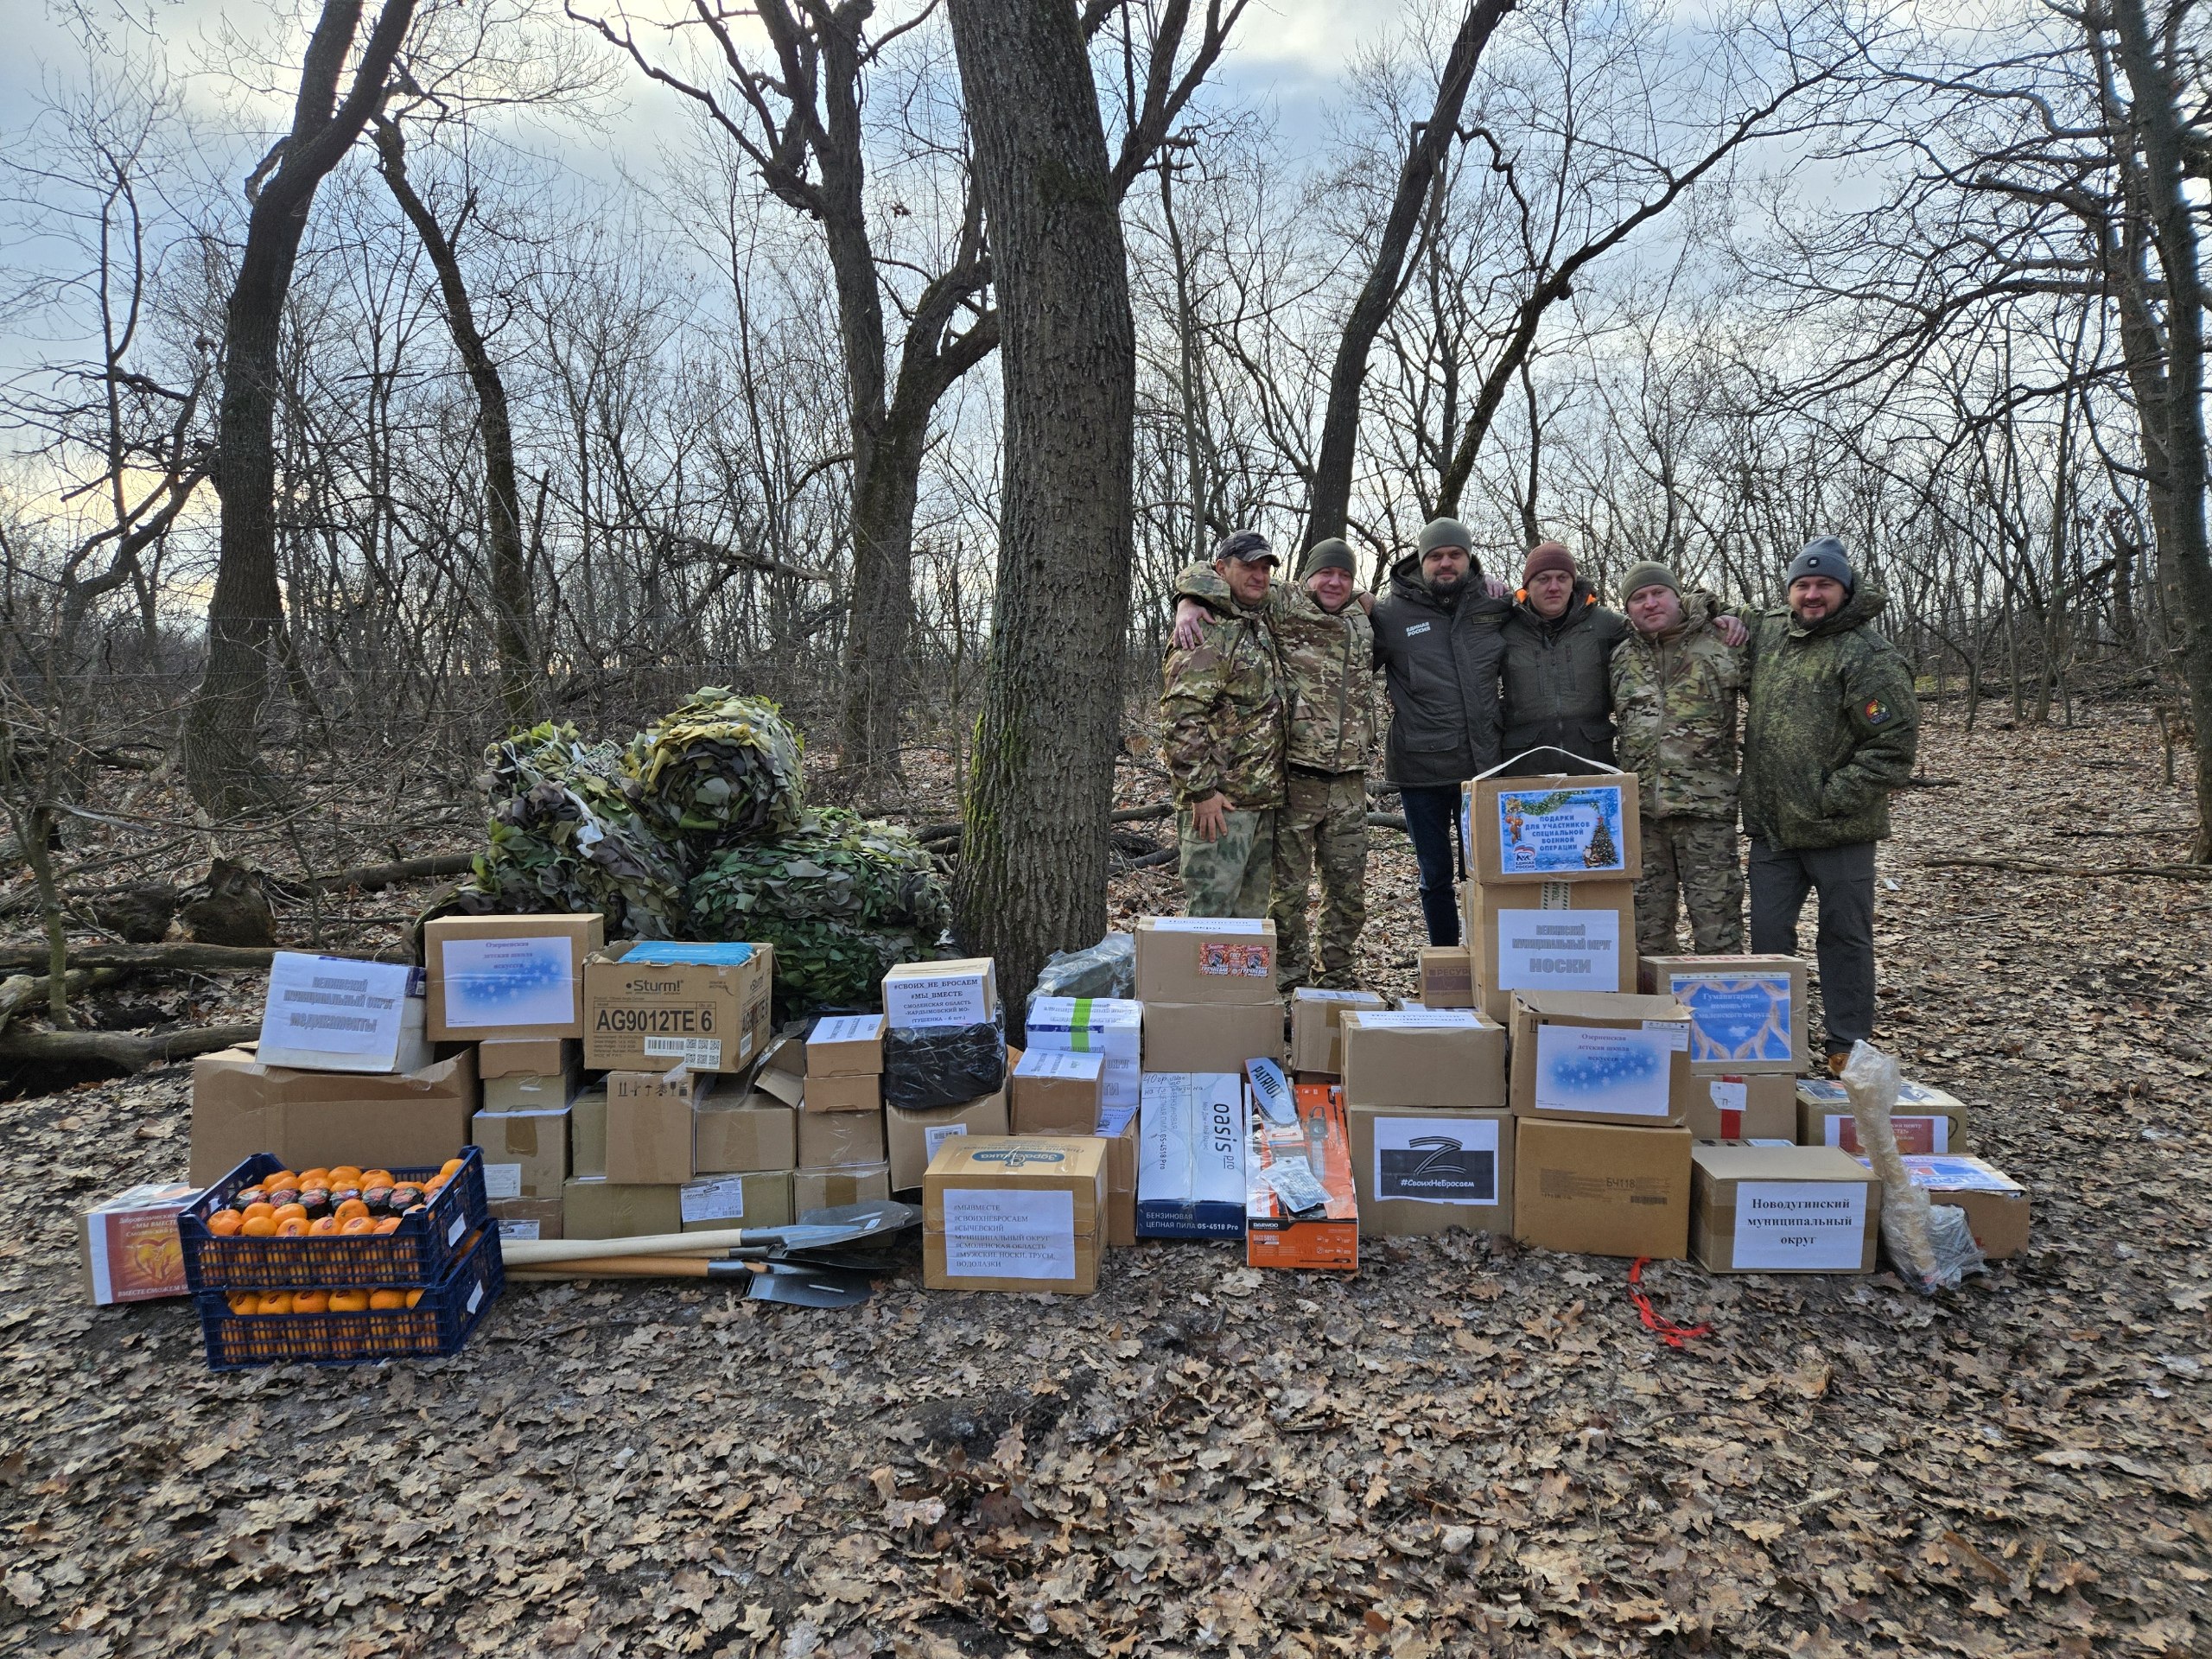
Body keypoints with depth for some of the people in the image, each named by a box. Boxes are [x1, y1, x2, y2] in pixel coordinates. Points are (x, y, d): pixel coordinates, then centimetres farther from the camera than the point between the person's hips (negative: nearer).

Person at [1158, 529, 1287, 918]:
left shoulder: (1262, 626, 16)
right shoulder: (1207, 632, -13)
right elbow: (1180, 717, -20)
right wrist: (1201, 790, -21)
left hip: (1263, 798, 9)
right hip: (1219, 801, -9)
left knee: (1251, 910, 15)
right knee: (1210, 911, -5)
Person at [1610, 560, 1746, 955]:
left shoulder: (1722, 644, 2)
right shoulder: (1621, 657, 12)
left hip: (1706, 806, -3)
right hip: (1639, 808, 3)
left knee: (1716, 922, -1)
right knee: (1645, 924, 10)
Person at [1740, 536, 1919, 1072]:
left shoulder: (1869, 657, -11)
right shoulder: (1767, 632, 9)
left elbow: (1896, 744, -15)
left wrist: (1835, 797, -18)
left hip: (1840, 831, -6)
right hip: (1771, 827, 6)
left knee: (1846, 937, 8)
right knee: (1768, 934, 11)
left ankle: (1848, 1047, 21)